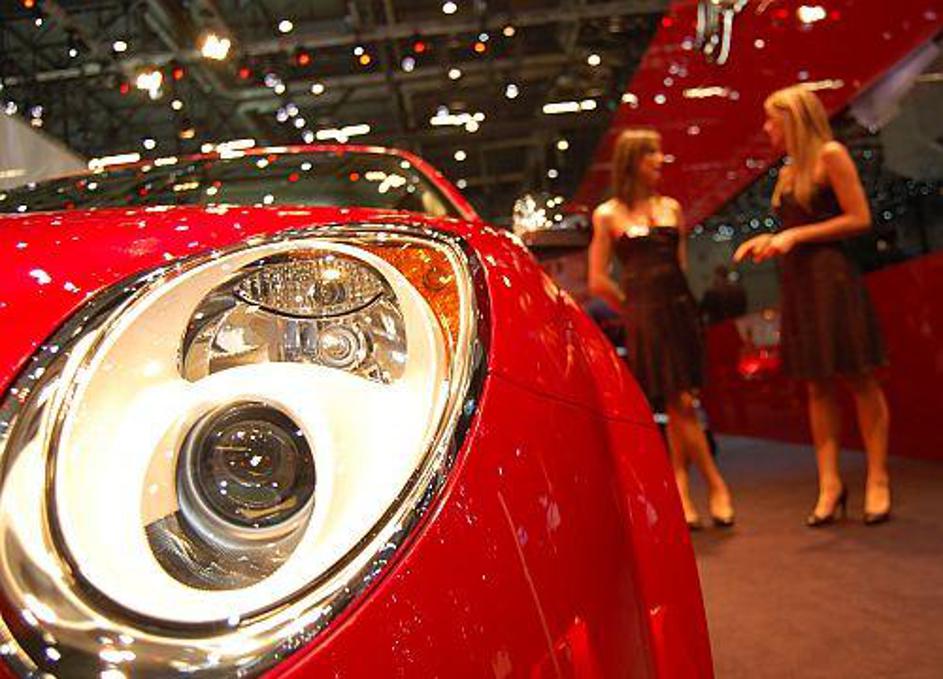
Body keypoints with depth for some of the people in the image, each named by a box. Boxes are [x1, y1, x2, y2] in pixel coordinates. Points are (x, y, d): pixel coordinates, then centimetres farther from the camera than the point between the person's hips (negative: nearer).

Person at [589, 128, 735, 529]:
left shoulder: (671, 207, 13)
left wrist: (674, 300, 12)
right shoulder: (608, 215, -1)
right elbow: (598, 281, -1)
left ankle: (680, 492, 14)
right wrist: (633, 308, 4)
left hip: (679, 311, 4)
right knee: (680, 403, -4)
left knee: (677, 406, 5)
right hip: (645, 319, -4)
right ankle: (716, 486, 7)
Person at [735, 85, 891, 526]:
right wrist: (769, 240, 7)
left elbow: (860, 219, -10)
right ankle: (829, 484, 8)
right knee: (818, 386, 5)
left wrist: (796, 235, -12)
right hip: (797, 282, 8)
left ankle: (877, 480, 4)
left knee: (858, 378, -3)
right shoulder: (791, 170, 18)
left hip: (831, 278, -8)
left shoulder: (830, 154, -4)